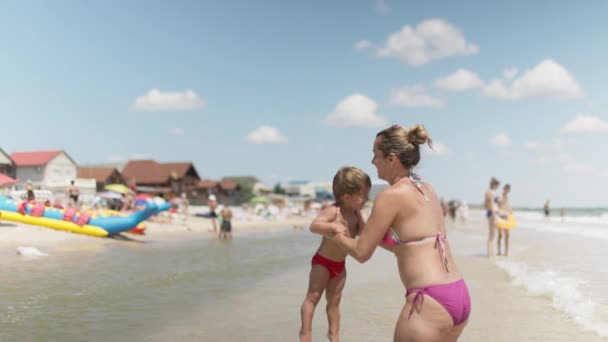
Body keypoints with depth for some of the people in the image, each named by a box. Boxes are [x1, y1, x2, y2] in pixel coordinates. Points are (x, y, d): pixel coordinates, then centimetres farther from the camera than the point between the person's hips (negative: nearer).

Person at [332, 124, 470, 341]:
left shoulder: (391, 195, -10)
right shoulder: (427, 190, 14)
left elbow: (362, 253, -4)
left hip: (430, 303, -8)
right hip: (459, 297, 9)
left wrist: (339, 235, 17)